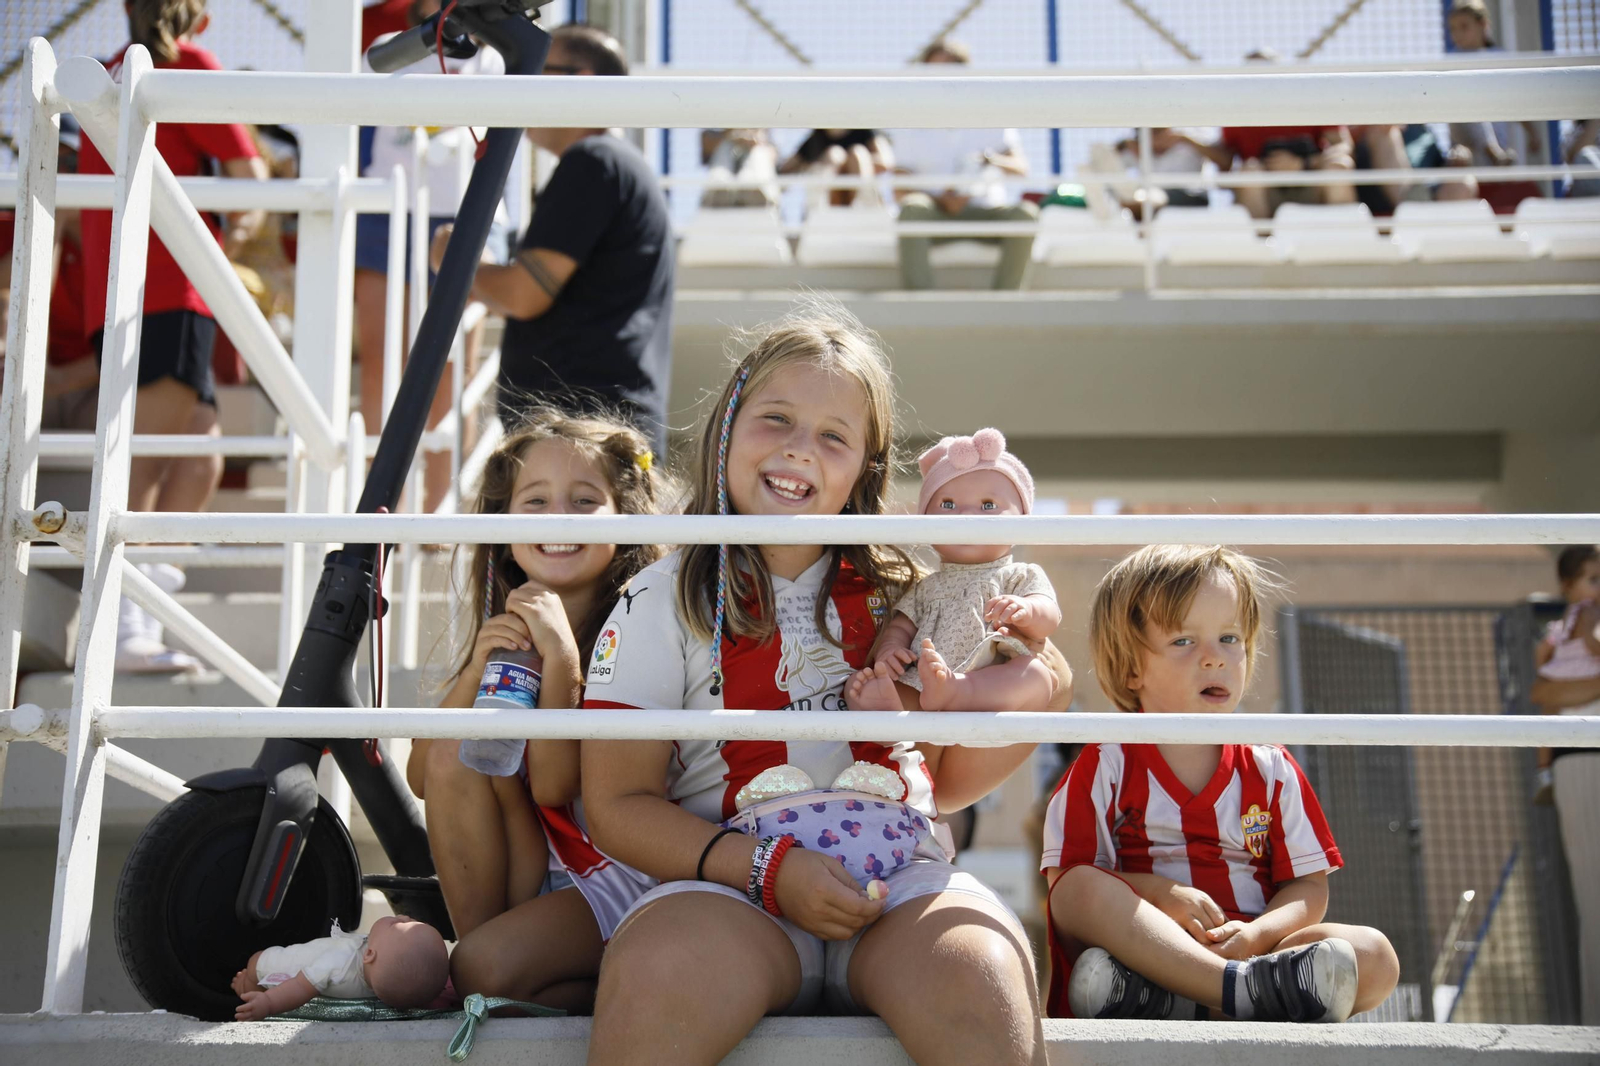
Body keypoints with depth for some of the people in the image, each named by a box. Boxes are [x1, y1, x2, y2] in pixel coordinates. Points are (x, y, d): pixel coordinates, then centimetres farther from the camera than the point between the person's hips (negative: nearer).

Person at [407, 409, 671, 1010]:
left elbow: (554, 787, -21)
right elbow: (423, 777, -3)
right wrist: (480, 666, -16)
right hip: (534, 866, 7)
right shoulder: (504, 630, 4)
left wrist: (561, 659, -29)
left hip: (624, 868, -6)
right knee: (454, 753, -18)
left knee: (486, 967, -29)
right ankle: (477, 941, -9)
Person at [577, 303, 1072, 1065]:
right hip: (730, 881, -2)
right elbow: (617, 805, 2)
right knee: (654, 980, -37)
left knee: (978, 982, -31)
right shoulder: (664, 601, 6)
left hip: (897, 874, 3)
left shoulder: (895, 594, 15)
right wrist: (766, 868, -10)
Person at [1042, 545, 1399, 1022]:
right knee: (1082, 891, -31)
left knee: (1376, 957, -22)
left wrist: (1256, 933, -13)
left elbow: (1308, 885, 9)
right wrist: (1159, 893, -18)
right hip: (1142, 943, -3)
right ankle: (1246, 989, -42)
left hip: (1246, 946, 3)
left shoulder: (1270, 769, 13)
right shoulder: (1107, 766, 6)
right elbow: (1065, 876, -3)